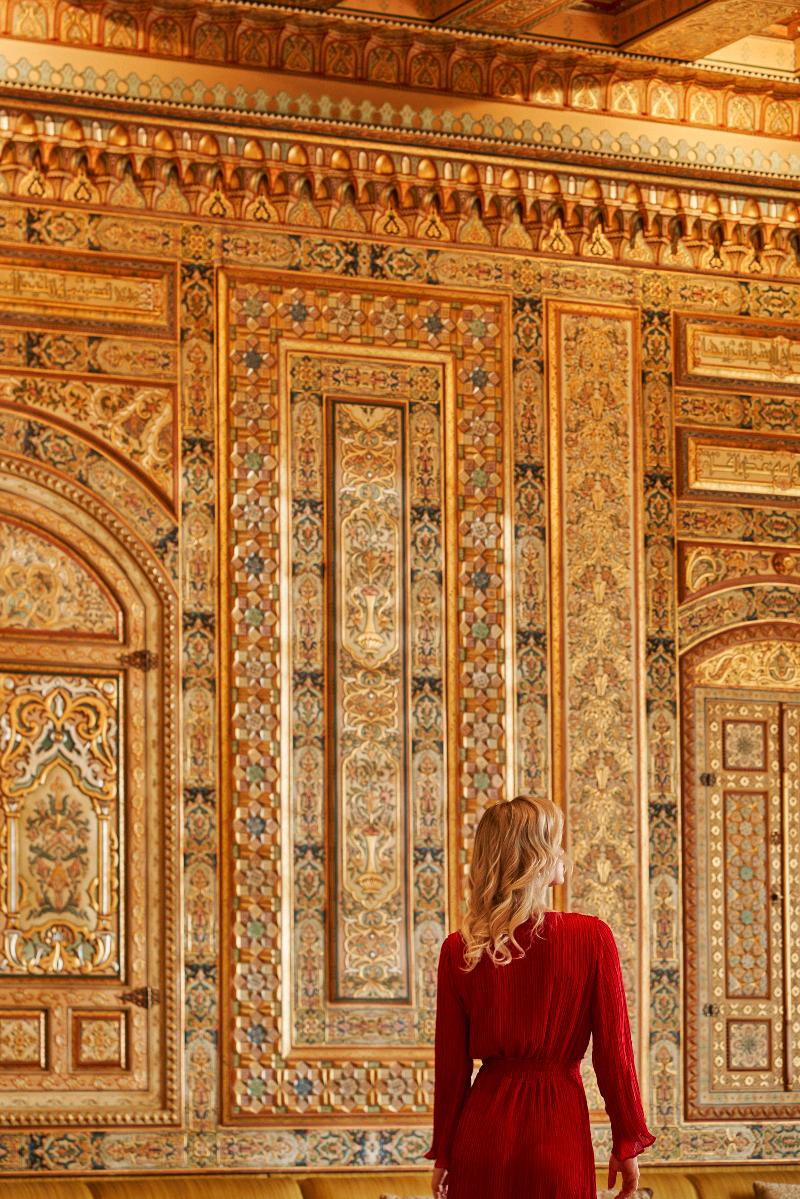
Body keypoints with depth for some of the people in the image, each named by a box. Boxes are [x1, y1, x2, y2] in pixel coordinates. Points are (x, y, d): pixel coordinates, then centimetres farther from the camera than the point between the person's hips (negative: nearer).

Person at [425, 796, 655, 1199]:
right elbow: (613, 1051, -5)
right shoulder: (592, 938, -8)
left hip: (483, 1129, 2)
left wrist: (443, 1154, 11)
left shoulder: (458, 951, -3)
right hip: (558, 1128, -2)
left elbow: (451, 1065, 1)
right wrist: (627, 1144, 4)